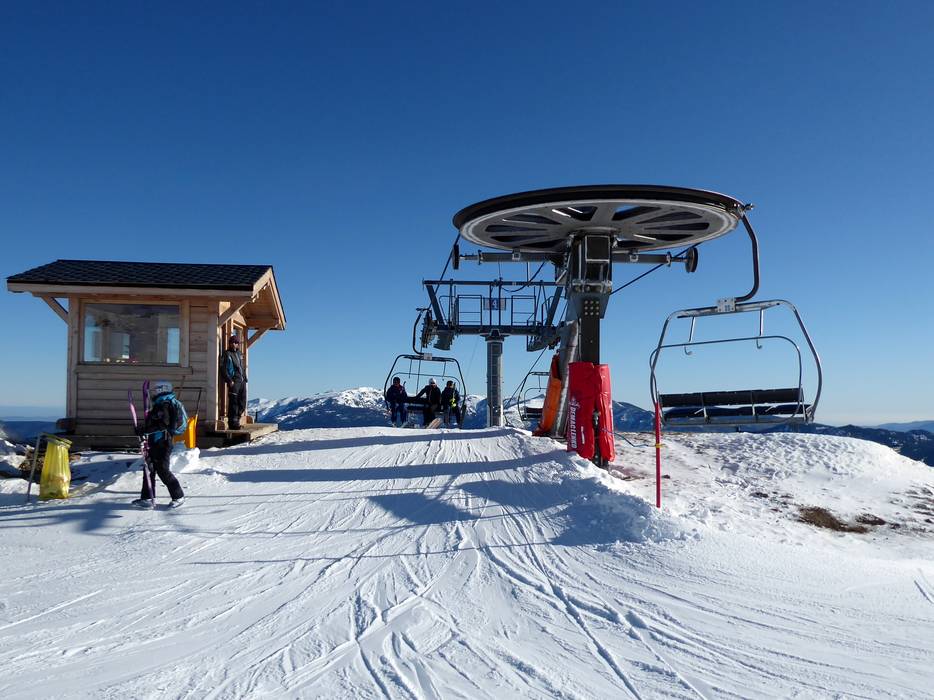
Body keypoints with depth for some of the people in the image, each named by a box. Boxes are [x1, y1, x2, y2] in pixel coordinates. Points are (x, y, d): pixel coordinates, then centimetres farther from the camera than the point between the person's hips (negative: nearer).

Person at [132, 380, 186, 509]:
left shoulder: (164, 405, -16)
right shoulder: (160, 404, 17)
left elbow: (163, 424, -26)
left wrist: (146, 430, -27)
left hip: (162, 443, -10)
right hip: (156, 443, 10)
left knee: (162, 470, -7)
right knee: (149, 469, 10)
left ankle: (178, 496, 3)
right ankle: (147, 498, 14)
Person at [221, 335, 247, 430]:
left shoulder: (239, 354, 19)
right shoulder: (227, 354, -2)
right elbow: (223, 369, -8)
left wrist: (244, 378, 13)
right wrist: (229, 380, -16)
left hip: (242, 381, 7)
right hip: (233, 382, -7)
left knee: (242, 403, 9)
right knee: (233, 402, -7)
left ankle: (236, 420, 20)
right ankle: (232, 423, -2)